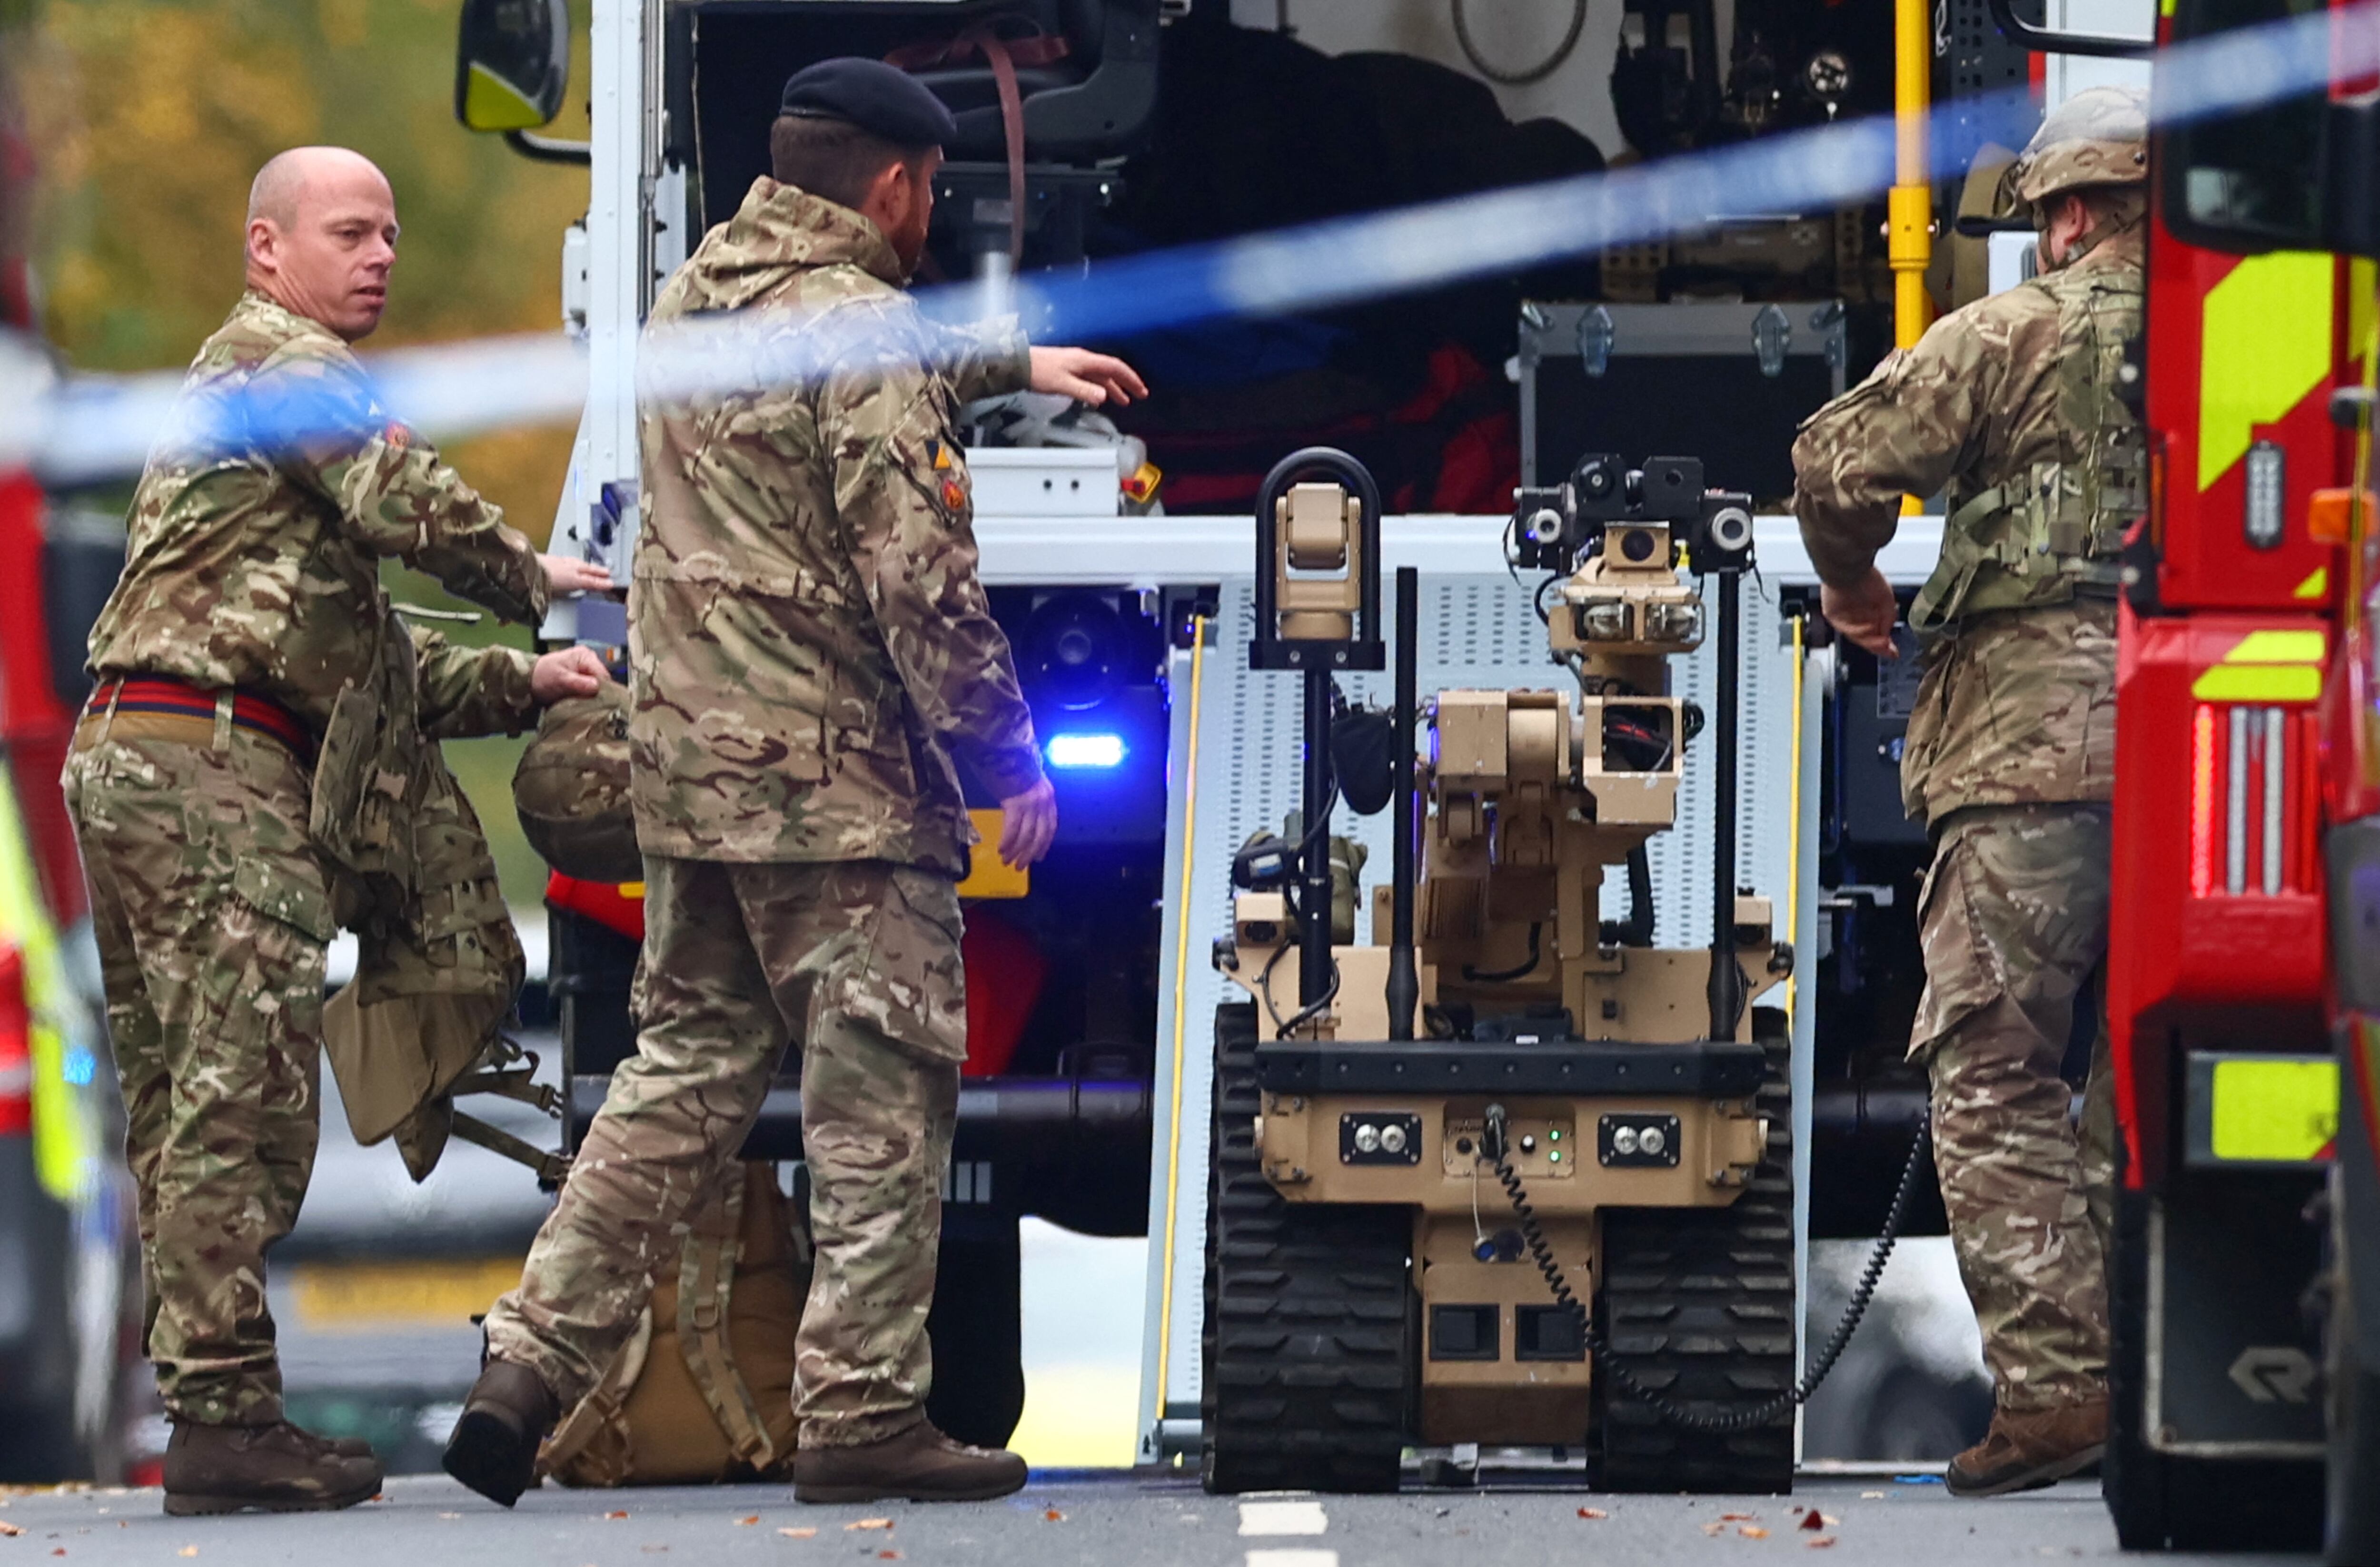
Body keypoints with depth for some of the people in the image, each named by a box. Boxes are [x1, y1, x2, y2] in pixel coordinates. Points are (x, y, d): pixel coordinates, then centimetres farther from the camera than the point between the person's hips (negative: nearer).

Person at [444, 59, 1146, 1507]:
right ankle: (862, 1413, 0)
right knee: (882, 1096, 0)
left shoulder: (695, 300, 11)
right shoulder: (861, 332, -15)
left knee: (685, 1071, 13)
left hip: (690, 768, 8)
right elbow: (922, 580, -18)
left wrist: (1013, 363, 43)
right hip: (837, 780, -8)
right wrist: (1009, 755, -9)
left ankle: (532, 1365, 5)